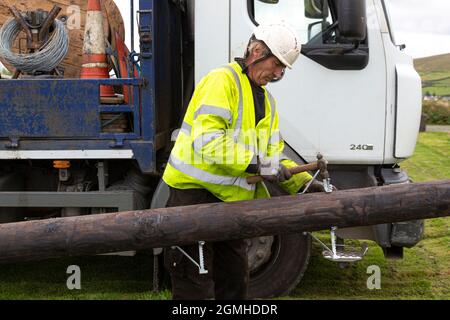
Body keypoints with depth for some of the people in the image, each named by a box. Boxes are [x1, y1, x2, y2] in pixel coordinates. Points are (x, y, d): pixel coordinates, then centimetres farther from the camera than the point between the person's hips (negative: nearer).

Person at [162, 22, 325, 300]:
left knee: (235, 282, 16)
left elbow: (273, 155, 16)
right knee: (196, 288, -2)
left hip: (232, 200, 9)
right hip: (196, 193, -8)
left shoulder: (267, 100, 17)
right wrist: (256, 164, -26)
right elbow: (207, 142, -25)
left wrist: (303, 183, 1)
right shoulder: (221, 81, -11)